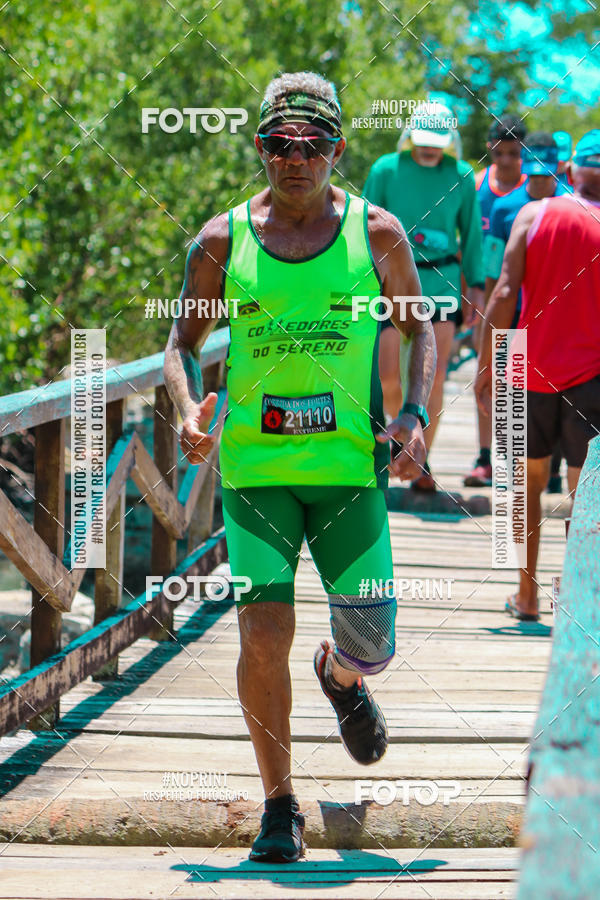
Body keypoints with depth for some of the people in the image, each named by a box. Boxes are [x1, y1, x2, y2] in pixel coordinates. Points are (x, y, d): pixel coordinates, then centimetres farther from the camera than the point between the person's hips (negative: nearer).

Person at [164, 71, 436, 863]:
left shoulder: (376, 233, 2)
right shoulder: (222, 240, 2)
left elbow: (418, 326, 13)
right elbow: (184, 339, 11)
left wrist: (414, 414, -4)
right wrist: (190, 405, -9)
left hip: (351, 464, 0)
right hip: (254, 465, 0)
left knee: (370, 646, 2)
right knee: (263, 633, -12)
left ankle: (339, 678, 43)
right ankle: (279, 806, 5)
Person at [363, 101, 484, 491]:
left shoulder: (461, 176, 2)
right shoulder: (386, 170, -2)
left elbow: (471, 233, 11)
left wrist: (476, 285, 6)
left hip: (441, 283, 1)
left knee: (434, 377, -4)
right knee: (388, 377, -5)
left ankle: (422, 462, 7)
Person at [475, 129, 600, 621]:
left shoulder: (534, 215, -1)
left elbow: (505, 293, -8)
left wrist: (485, 368, -2)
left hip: (531, 371, 1)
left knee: (530, 479, 16)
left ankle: (527, 593, 17)